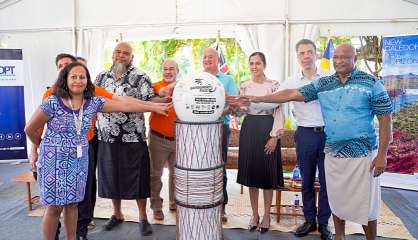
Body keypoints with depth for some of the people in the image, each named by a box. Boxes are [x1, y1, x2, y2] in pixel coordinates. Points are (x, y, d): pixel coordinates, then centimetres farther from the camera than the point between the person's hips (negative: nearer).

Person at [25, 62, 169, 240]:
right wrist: (44, 146, 10)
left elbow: (125, 106, -3)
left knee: (72, 204, 14)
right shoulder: (52, 103, -15)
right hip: (55, 161, -4)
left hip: (79, 161, 4)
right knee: (54, 208, 6)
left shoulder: (94, 102, -2)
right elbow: (30, 129, -5)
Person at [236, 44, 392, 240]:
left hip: (362, 154, -4)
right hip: (333, 152, 4)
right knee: (336, 200, 16)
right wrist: (257, 99, -8)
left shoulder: (371, 83, -5)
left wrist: (382, 155, -9)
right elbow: (292, 94, -1)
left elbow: (385, 120, -4)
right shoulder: (323, 84, 5)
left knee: (365, 203, 5)